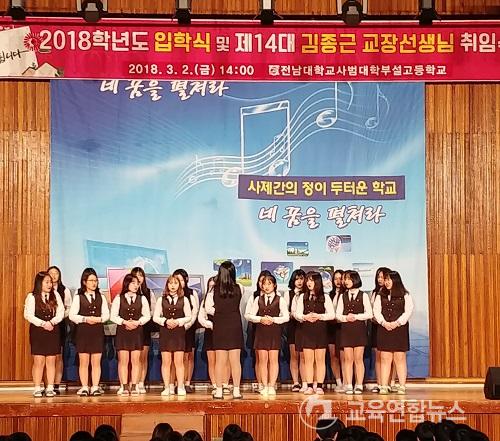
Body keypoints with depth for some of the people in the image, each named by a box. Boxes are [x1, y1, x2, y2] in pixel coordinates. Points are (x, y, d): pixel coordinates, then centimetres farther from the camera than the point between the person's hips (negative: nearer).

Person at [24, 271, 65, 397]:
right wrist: (43, 323, -17)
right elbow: (28, 315, -9)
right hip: (37, 331, -3)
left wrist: (51, 322, -14)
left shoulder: (55, 295, 6)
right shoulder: (32, 297, -3)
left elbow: (61, 312, 2)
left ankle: (50, 388, 7)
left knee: (51, 361, 3)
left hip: (53, 331, 3)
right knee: (38, 361, -3)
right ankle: (37, 388, 2)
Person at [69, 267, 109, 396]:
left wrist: (98, 319, -12)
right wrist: (85, 319, -15)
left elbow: (106, 314, 7)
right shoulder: (78, 297, 3)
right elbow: (72, 315, -3)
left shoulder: (101, 297, 10)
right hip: (83, 331, -2)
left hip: (98, 331, 2)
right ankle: (84, 387, 6)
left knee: (96, 362, 2)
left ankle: (95, 387, 5)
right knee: (84, 361, 1)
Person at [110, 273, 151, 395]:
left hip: (137, 331, 1)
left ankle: (134, 386, 4)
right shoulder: (118, 299, 2)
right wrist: (124, 322, -13)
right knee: (123, 360, -2)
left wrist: (137, 322, -9)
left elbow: (147, 315, 7)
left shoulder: (142, 299, 7)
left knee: (135, 360, 1)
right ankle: (124, 386, 1)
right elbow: (113, 316, 0)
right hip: (122, 331, -1)